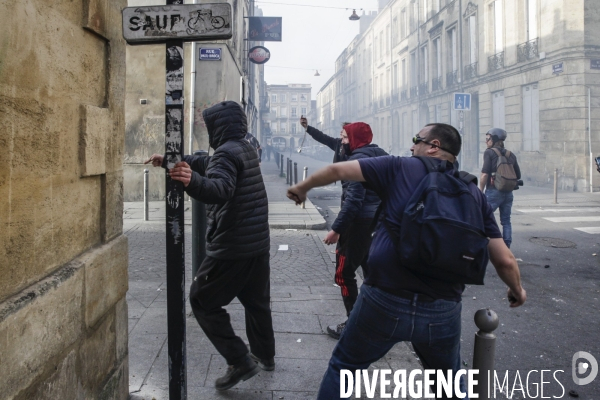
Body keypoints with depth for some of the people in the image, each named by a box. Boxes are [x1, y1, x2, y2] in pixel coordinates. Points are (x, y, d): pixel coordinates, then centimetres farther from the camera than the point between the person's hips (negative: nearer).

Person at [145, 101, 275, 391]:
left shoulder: (227, 152, -17)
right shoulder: (245, 149, 13)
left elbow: (220, 189, -35)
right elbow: (207, 164, 23)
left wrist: (192, 181, -53)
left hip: (233, 247, -9)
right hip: (257, 243, 9)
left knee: (202, 300, 5)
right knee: (256, 300, 22)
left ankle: (240, 361, 1)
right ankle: (265, 355, 36)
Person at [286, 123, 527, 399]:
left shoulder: (400, 168, 0)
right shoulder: (475, 195, 8)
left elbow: (337, 170, 3)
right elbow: (504, 260, 7)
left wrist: (302, 187, 21)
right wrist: (517, 290, 28)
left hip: (384, 301, -3)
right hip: (443, 311, 3)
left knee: (344, 366, 21)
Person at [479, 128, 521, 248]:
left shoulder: (489, 152, -6)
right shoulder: (511, 155, 11)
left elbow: (485, 175, -14)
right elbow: (518, 176, 13)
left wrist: (480, 192, -7)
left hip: (493, 192, -6)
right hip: (508, 193, 6)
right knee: (506, 221, 12)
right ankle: (506, 248, 13)